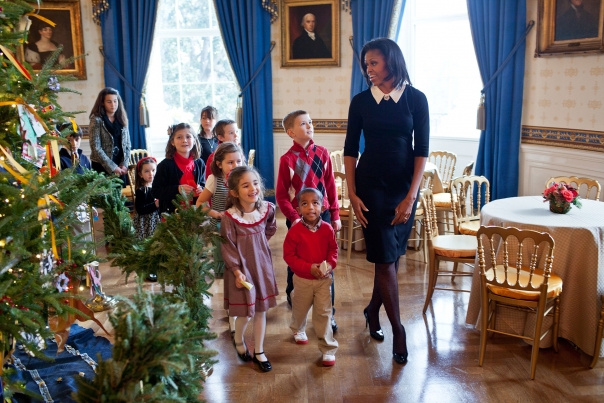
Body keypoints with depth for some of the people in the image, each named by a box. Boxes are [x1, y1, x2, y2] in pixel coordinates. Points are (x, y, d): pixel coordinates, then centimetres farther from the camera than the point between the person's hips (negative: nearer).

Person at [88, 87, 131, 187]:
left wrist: (124, 164, -4)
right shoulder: (96, 120, -6)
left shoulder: (122, 119, 9)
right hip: (103, 167, -4)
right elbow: (96, 148, -11)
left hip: (121, 167, 4)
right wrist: (112, 167, -13)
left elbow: (127, 144, 9)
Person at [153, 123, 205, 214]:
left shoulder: (199, 163, 6)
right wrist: (177, 189, -21)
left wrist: (201, 190, -7)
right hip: (171, 212, -3)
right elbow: (156, 191, -8)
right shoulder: (165, 165, -6)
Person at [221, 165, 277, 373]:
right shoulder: (230, 217, -20)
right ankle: (238, 341, 37)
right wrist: (236, 271, -17)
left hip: (262, 264, 4)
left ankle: (259, 352, 29)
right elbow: (227, 247, -15)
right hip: (242, 268, -4)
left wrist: (259, 244, 7)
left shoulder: (267, 209, -7)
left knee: (261, 310, 13)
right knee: (245, 312, 3)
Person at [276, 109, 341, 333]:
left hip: (323, 215, 2)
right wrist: (294, 218, -14)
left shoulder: (322, 153, 0)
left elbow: (330, 186, 5)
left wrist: (335, 214, 6)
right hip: (298, 219, -2)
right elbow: (281, 195, -6)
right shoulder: (287, 159, -9)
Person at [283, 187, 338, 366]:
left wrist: (330, 264, -19)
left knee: (324, 313, 1)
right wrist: (309, 267, -25)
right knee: (300, 308, 22)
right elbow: (288, 255, -15)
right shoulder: (295, 230, -19)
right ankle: (298, 330, 54)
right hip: (303, 279, 0)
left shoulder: (327, 229, -11)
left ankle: (328, 348, 12)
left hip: (324, 278, 1)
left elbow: (333, 250, 1)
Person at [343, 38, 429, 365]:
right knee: (385, 257, -2)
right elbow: (350, 150, 2)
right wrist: (352, 194, -6)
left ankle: (373, 310, 33)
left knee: (392, 255, 10)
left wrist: (411, 196, -12)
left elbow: (421, 150, -5)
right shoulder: (361, 101, 0)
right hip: (371, 184, -1)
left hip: (404, 185, 1)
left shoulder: (415, 98, -2)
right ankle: (397, 327, 11)